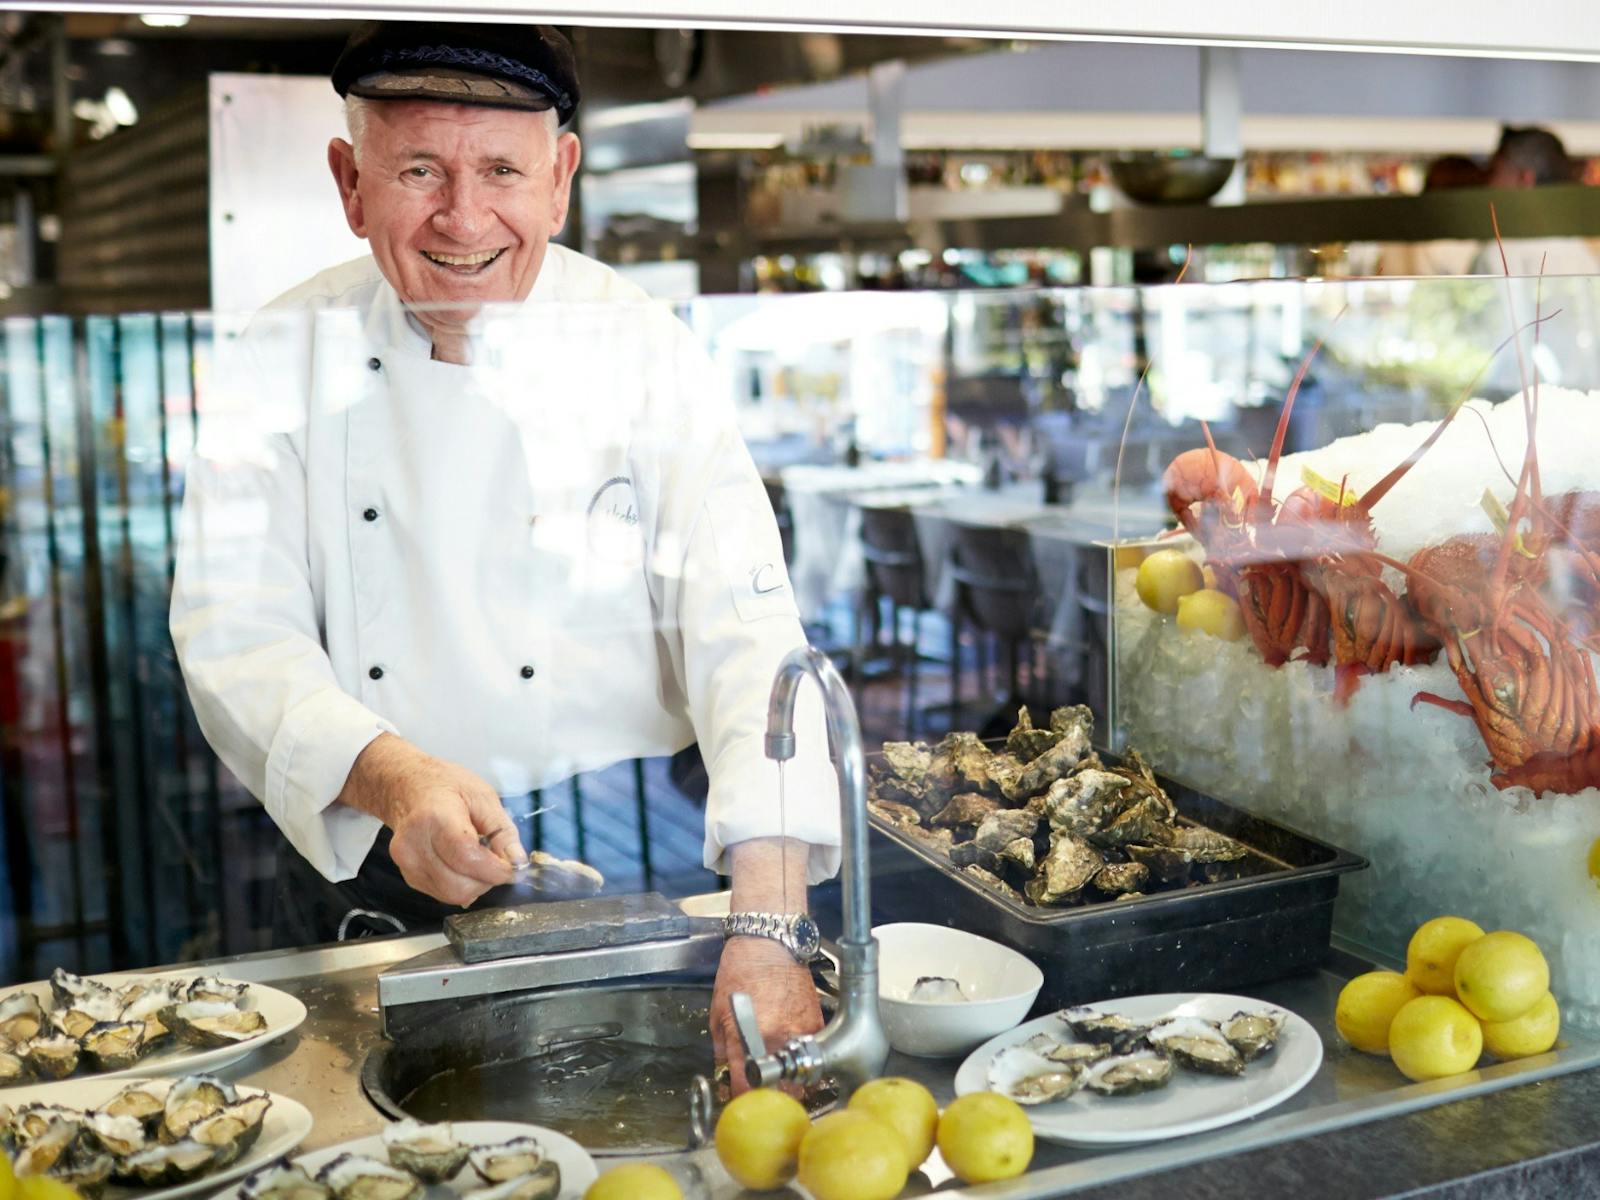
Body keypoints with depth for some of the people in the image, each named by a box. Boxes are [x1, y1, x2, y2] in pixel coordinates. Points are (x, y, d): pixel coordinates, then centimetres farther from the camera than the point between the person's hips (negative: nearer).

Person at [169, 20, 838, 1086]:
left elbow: (747, 637, -17)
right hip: (367, 880, 1)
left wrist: (769, 931, -30)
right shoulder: (280, 361, -3)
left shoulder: (647, 354, -9)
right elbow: (235, 635, -9)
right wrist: (392, 777, -30)